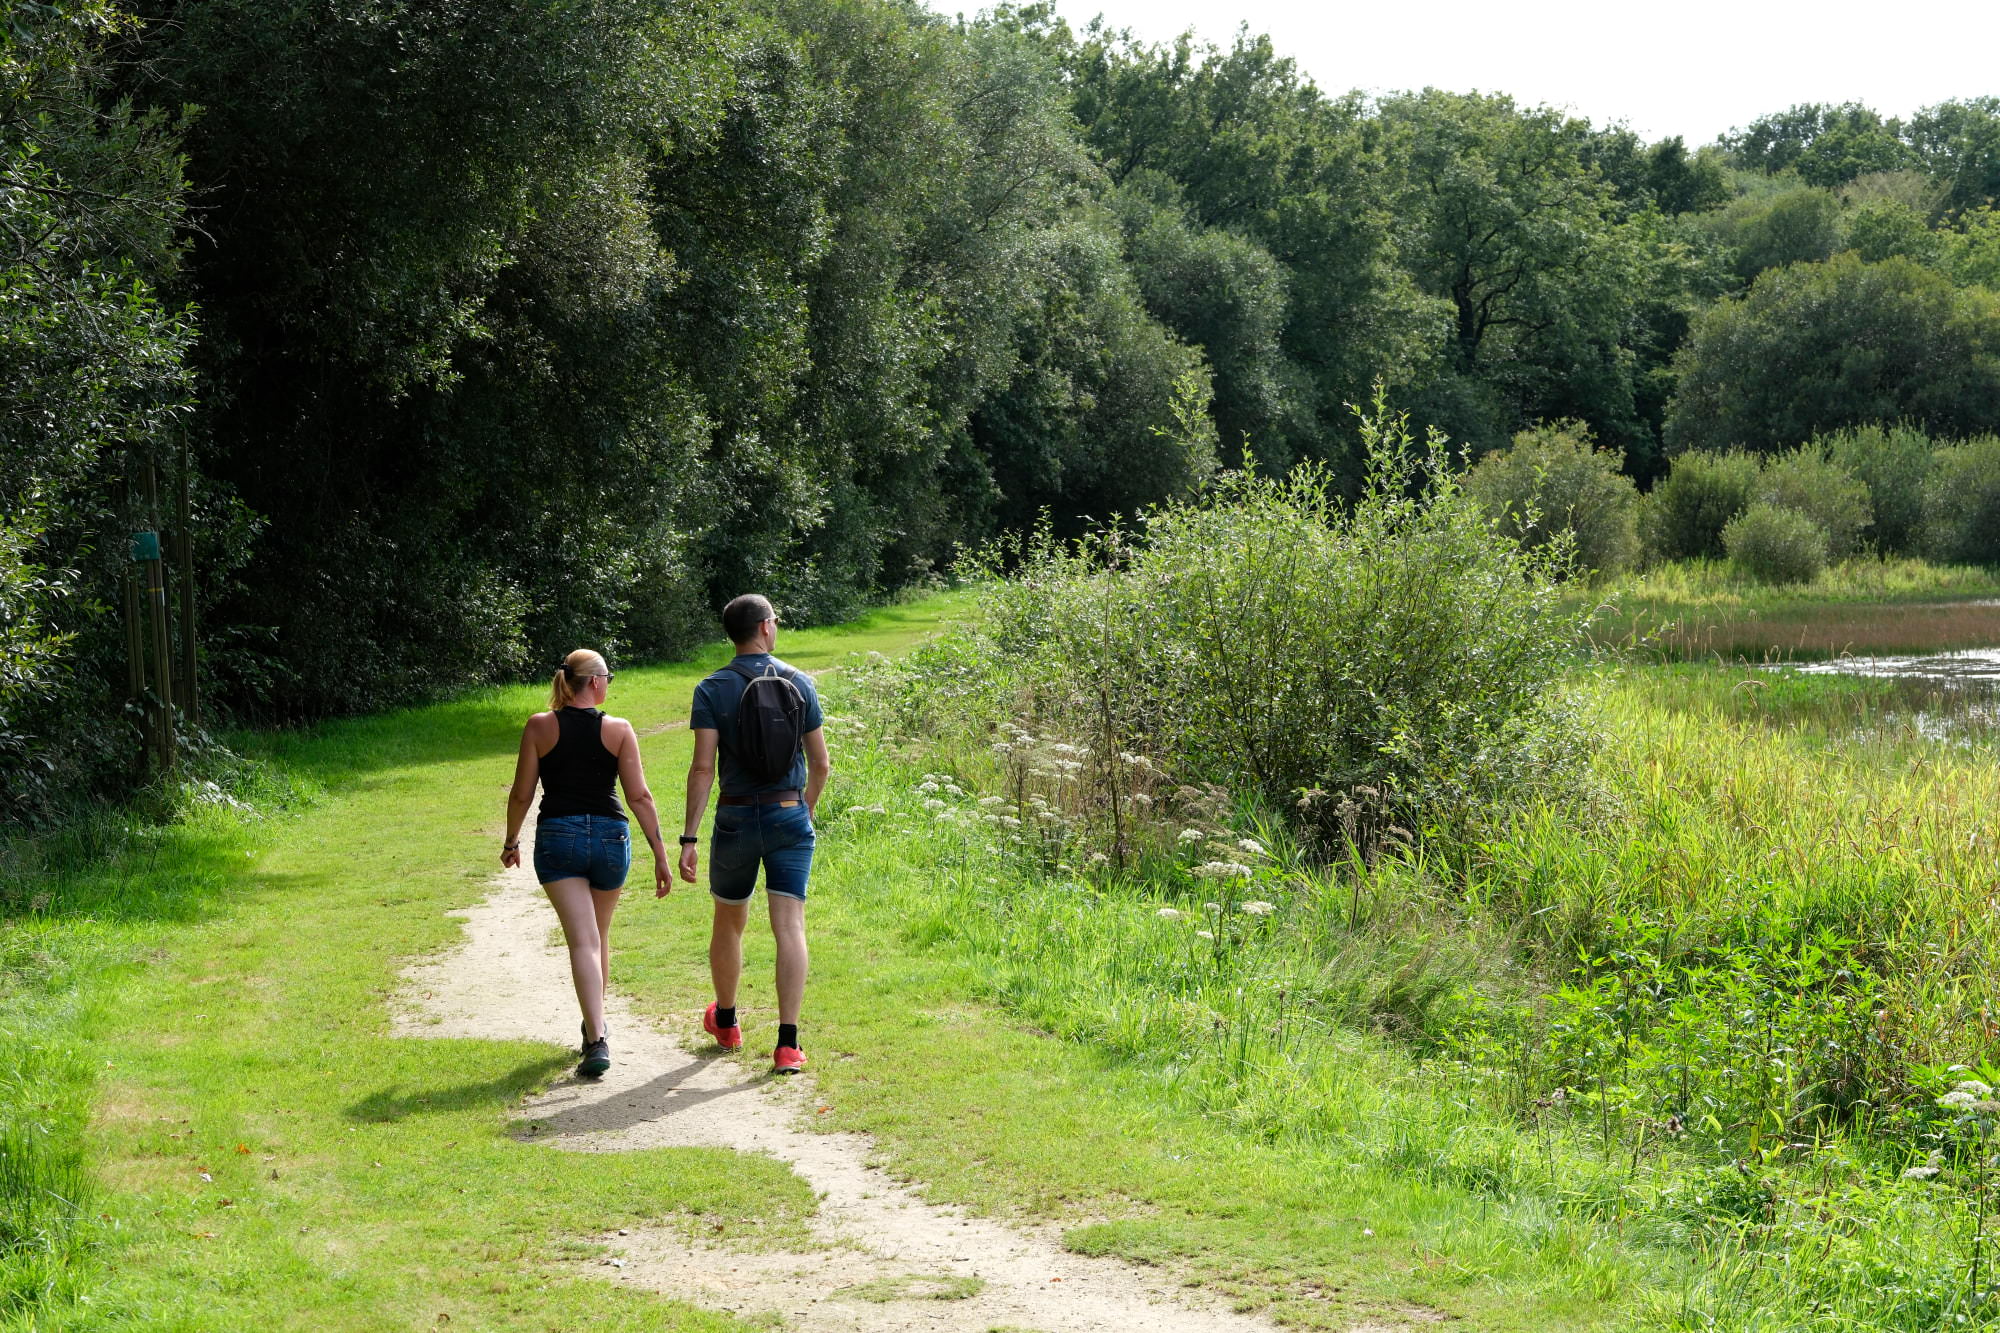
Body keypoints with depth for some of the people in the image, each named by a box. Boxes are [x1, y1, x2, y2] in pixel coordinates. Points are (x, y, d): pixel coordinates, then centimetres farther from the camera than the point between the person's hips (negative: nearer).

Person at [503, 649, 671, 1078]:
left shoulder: (540, 727, -1)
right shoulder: (619, 730, -2)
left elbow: (521, 794, 1)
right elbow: (639, 797, -4)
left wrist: (511, 842, 16)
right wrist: (660, 854, 1)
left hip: (557, 837, -1)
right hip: (610, 837, 1)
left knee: (583, 939, -6)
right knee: (600, 936, 21)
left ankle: (597, 1039, -20)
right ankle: (594, 1025, 37)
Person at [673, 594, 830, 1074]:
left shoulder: (713, 690, -5)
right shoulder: (800, 684, 1)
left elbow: (703, 768, -12)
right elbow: (820, 764, 5)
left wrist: (688, 839, -11)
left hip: (736, 818, 0)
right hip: (790, 815, 0)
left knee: (728, 922, 19)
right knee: (789, 926, -5)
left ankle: (725, 1022, 38)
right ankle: (787, 1043, -15)